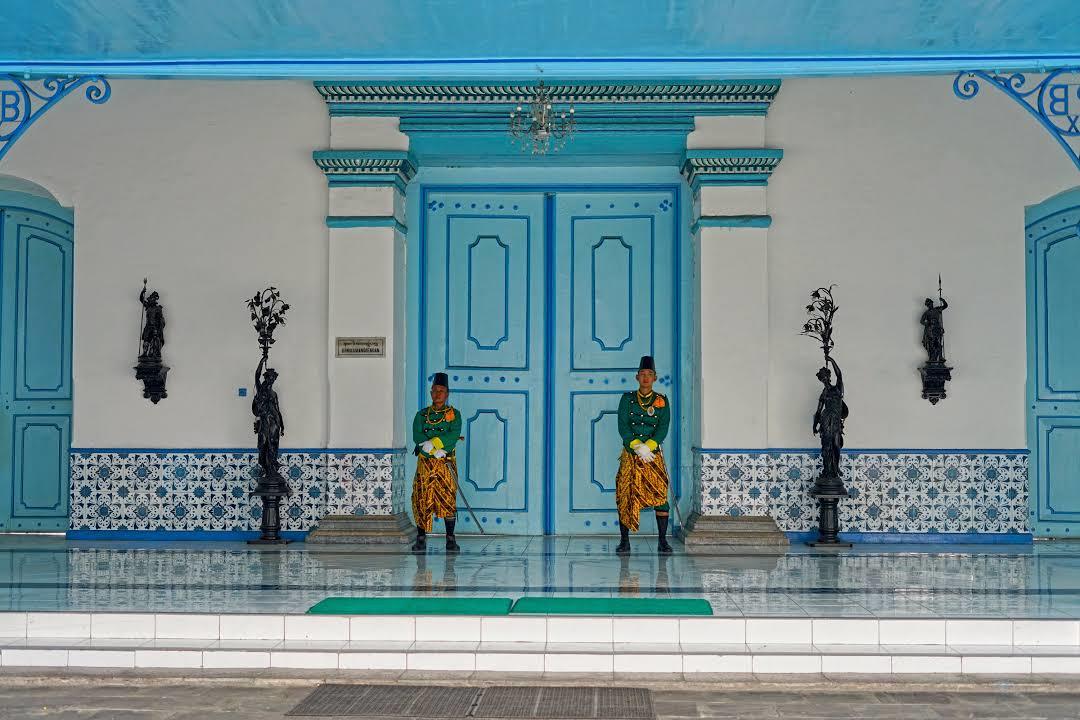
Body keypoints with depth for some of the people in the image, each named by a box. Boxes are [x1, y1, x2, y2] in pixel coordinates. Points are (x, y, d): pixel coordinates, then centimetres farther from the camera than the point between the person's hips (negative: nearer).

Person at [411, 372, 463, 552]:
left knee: (448, 500, -4)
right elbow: (417, 437, -4)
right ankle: (421, 539, 7)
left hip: (446, 464, -1)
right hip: (425, 463, 1)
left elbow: (454, 436, -11)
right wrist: (436, 450, -17)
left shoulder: (454, 414, 6)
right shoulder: (422, 415, 10)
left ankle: (450, 539, 4)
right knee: (422, 501, -1)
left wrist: (433, 442, -23)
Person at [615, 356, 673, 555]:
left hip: (653, 454, 0)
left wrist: (647, 446, -18)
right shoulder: (627, 398, 7)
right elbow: (623, 426, -3)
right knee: (625, 496, -2)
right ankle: (624, 541, 6)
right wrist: (637, 447, -16)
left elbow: (663, 428, -3)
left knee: (660, 495, -7)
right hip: (630, 454, 0)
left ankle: (662, 542, -1)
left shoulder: (662, 401, 6)